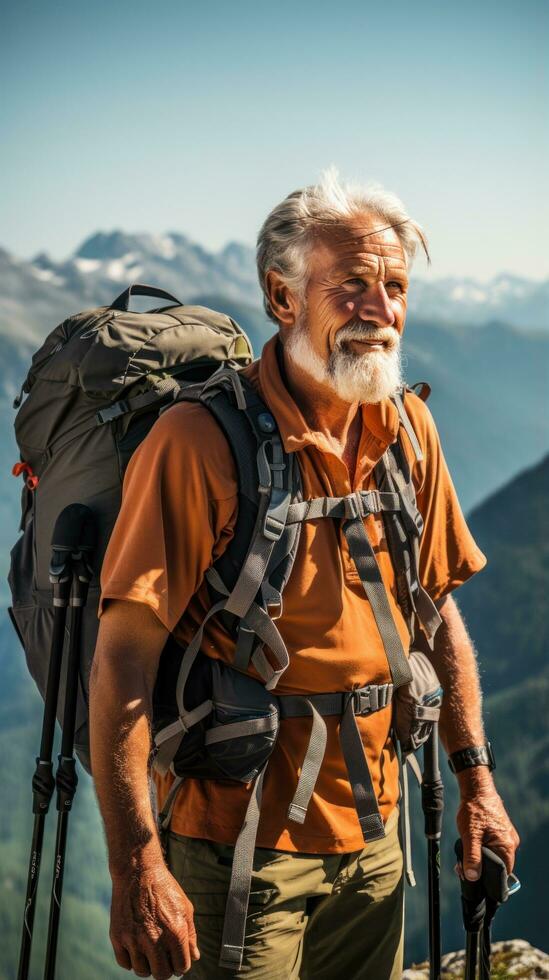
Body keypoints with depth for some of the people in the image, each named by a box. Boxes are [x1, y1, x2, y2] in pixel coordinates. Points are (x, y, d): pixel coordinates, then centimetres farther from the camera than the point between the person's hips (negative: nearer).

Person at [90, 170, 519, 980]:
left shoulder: (407, 429, 1)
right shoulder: (199, 441, -19)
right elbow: (121, 663, -21)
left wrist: (476, 785, 10)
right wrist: (138, 871, -24)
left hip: (373, 841, 6)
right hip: (240, 846, -6)